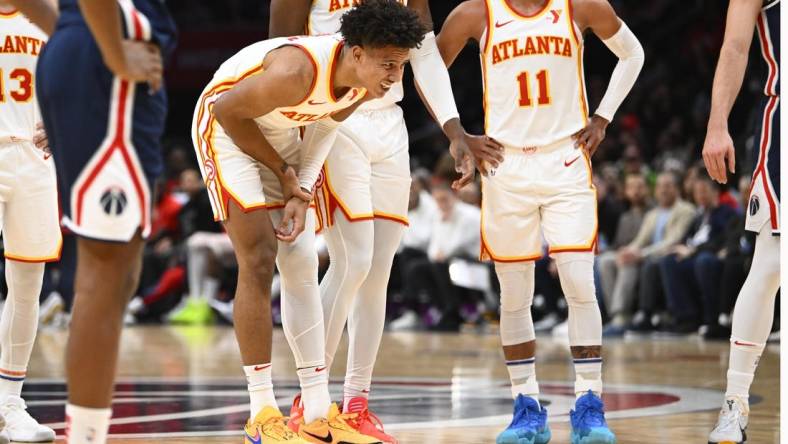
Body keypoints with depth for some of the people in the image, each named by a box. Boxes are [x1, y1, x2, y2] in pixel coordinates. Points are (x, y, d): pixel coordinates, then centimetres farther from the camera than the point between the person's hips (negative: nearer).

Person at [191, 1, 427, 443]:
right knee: (259, 262, -14)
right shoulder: (299, 71, -37)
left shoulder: (364, 78, -14)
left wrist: (302, 194, -7)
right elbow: (227, 109, -25)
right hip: (228, 126, -8)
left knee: (303, 266, 4)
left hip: (282, 132, 8)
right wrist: (283, 172, -14)